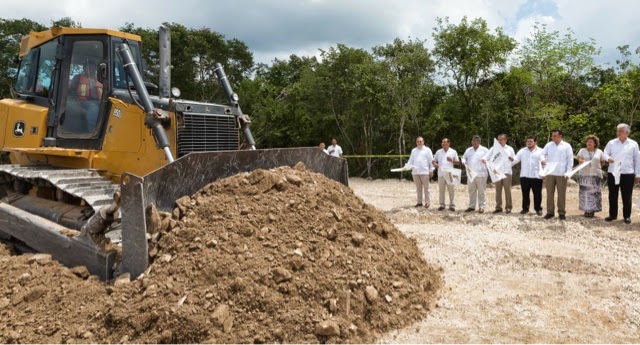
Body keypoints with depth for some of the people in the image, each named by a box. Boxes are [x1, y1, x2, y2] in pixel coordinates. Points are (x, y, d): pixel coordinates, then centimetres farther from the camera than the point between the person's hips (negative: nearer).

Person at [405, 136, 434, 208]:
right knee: (418, 188, 9)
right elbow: (411, 161, 15)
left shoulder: (427, 150, 4)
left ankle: (427, 202, 5)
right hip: (415, 172, 4)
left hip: (424, 172, -4)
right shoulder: (413, 151, 16)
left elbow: (431, 161, 0)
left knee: (426, 188, 0)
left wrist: (431, 171, -5)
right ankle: (419, 202, 15)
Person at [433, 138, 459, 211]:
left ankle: (451, 205, 7)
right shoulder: (438, 152, 11)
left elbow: (457, 162, 6)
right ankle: (442, 205, 13)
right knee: (441, 190, 5)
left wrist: (452, 160, -13)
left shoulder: (453, 152, 6)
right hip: (441, 174, 2)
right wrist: (435, 164, -9)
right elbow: (434, 160, 14)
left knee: (451, 190, 0)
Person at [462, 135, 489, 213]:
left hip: (481, 174, -4)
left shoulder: (484, 150, 3)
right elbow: (464, 157, 22)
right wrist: (464, 162, 1)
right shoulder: (468, 150, 16)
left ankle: (482, 207, 3)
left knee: (481, 191, -1)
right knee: (471, 190, 9)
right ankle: (471, 206, 16)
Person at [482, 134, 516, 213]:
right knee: (498, 191, 4)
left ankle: (508, 207, 5)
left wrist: (512, 159, -10)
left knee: (507, 190, -2)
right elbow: (486, 156, 4)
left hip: (507, 172, -1)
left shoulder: (510, 149, 11)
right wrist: (484, 159, -19)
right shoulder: (494, 148, 11)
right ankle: (498, 207, 10)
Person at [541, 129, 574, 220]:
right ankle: (550, 212, 12)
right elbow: (543, 154, 10)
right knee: (549, 193, 5)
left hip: (561, 174, -2)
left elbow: (570, 160, 1)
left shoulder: (567, 146, 3)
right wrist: (543, 159, -15)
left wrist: (568, 172, -8)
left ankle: (562, 212, 10)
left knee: (562, 194, 3)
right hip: (549, 173, 2)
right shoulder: (548, 145, 10)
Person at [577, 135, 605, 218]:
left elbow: (602, 162, 17)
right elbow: (579, 159, -8)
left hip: (595, 175, 1)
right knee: (585, 192, -3)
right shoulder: (582, 150, 7)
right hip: (584, 175, -1)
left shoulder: (599, 152, 10)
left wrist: (596, 168, 5)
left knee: (594, 192, -2)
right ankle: (586, 210, 2)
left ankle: (592, 210, 4)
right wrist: (582, 161, -30)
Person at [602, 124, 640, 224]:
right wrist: (608, 158, -21)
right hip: (612, 173, 1)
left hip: (628, 174, -1)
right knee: (612, 196, 8)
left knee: (627, 197, 4)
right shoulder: (611, 143, 7)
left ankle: (627, 216, 15)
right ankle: (612, 215, 18)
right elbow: (605, 153, 5)